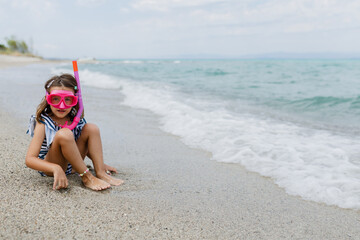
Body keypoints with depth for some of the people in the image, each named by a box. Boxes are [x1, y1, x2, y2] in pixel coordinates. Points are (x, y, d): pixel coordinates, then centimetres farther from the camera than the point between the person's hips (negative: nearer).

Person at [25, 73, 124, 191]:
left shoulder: (75, 119, -2)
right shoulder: (44, 124, -18)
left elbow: (87, 144, 16)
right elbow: (29, 159, -26)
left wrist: (100, 164, 8)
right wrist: (56, 169, -42)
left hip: (70, 165, 6)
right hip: (49, 168, -6)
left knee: (91, 128, -9)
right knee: (64, 134, -34)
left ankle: (100, 173, -15)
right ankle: (87, 177, -24)